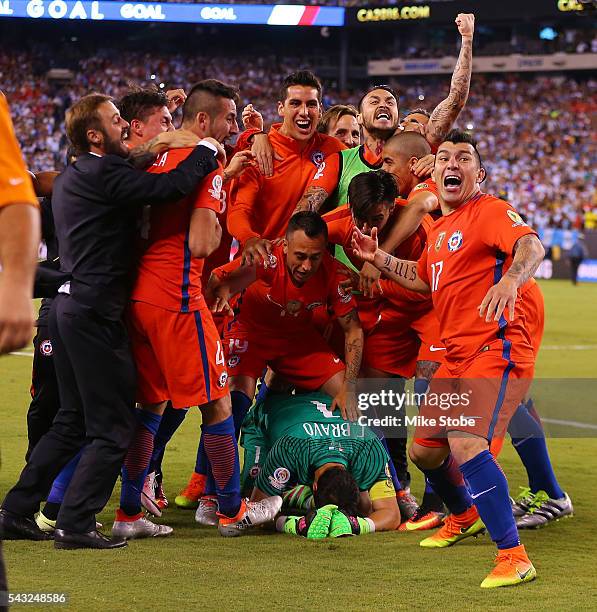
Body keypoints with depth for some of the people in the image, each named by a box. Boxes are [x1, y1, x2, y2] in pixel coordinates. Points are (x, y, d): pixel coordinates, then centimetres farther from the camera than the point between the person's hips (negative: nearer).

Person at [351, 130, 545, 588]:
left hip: (496, 349, -9)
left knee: (466, 445, -28)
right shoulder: (441, 227, 17)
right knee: (424, 449, 18)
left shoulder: (489, 211, -10)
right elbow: (424, 280, 33)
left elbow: (531, 245, -30)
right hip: (457, 356, 9)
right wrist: (378, 258, 25)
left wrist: (510, 278, -50)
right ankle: (465, 516, 47)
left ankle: (514, 557, -25)